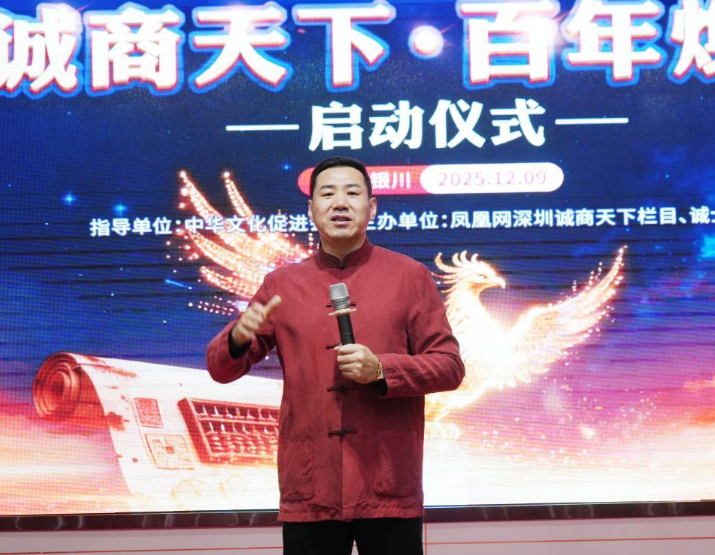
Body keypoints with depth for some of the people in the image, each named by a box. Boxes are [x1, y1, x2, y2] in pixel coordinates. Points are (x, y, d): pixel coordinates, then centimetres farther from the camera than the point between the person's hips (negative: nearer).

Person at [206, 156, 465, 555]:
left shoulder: (410, 276, 3)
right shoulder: (281, 284, 8)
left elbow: (450, 366, 0)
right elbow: (222, 369, 8)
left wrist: (381, 370, -15)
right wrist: (239, 338, -14)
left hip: (389, 491, -1)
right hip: (308, 490, 1)